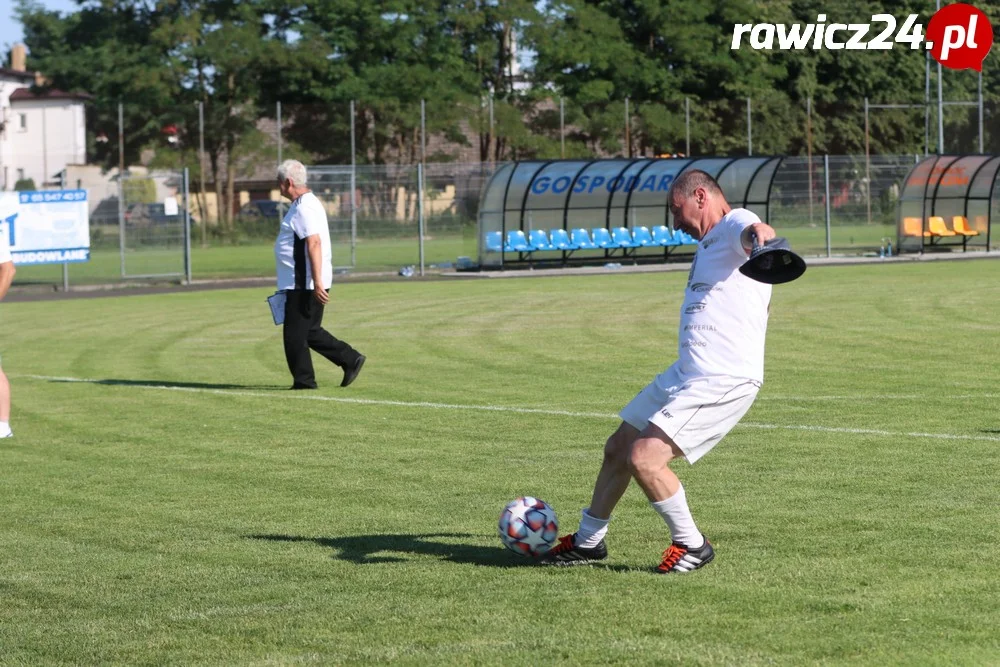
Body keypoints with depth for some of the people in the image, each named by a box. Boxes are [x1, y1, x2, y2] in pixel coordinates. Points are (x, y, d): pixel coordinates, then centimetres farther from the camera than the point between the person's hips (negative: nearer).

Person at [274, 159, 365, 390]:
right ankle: (350, 359, 16)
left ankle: (303, 380, 3)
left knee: (295, 334, -3)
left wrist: (317, 282, -29)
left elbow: (314, 244, -25)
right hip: (301, 283, 10)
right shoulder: (306, 204, 17)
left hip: (304, 284, -10)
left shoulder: (304, 208, -17)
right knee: (309, 332, 15)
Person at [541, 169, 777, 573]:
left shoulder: (734, 225, -12)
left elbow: (749, 230, -38)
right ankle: (588, 541, 36)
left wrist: (760, 234, -62)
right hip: (685, 374, 11)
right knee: (618, 448, 18)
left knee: (644, 458, -19)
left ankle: (691, 546, -2)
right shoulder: (708, 244, 21)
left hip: (723, 381, -11)